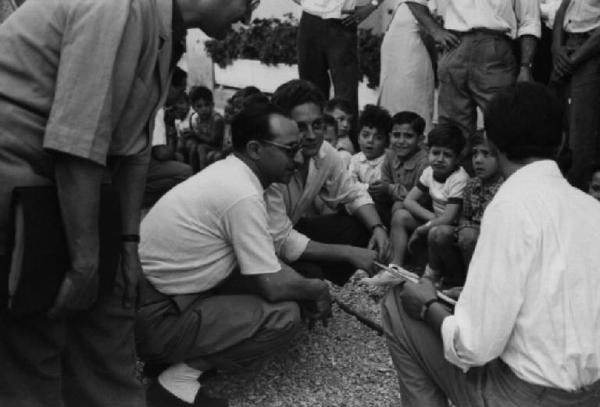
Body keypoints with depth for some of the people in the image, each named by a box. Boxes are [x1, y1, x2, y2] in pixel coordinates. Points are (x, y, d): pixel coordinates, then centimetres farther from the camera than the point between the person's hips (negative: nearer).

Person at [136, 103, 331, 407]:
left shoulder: (225, 172, 8)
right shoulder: (243, 195, -20)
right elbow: (273, 287, -17)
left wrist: (306, 287, 8)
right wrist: (318, 289, 2)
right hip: (154, 318, -9)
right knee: (284, 315, -13)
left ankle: (179, 354, 11)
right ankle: (180, 377, -8)